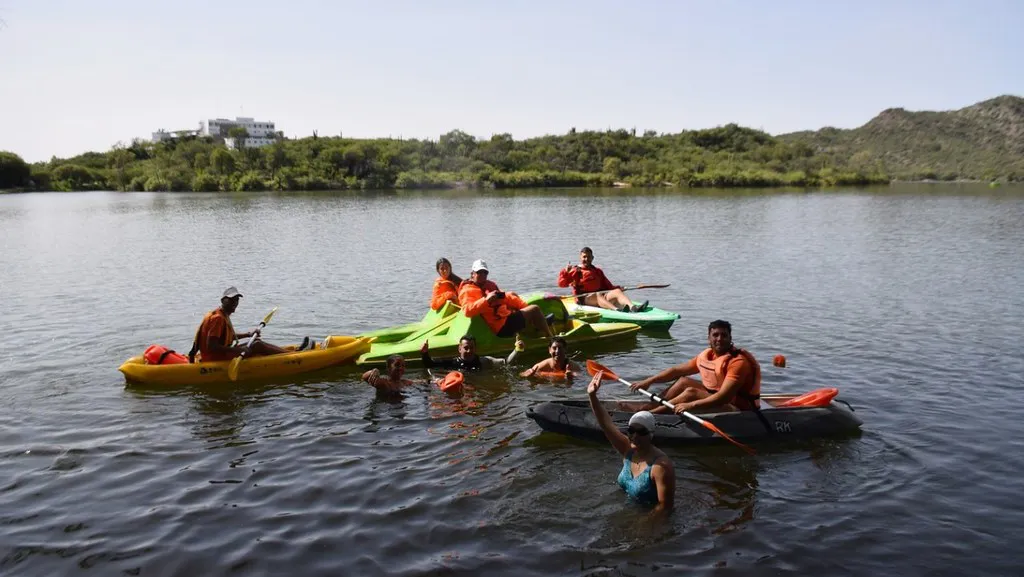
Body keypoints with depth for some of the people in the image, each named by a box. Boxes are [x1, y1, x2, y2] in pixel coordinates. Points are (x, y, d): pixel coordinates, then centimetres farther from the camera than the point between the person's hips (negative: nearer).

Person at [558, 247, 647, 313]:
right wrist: (565, 272, -14)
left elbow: (607, 286, 25)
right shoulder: (575, 271, 13)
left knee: (617, 291, -22)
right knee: (598, 295, -37)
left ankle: (632, 307, -50)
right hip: (584, 297, -4)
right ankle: (616, 309, -64)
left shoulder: (598, 271, 29)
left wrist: (617, 288, 6)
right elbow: (561, 283, 2)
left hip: (600, 295, 5)